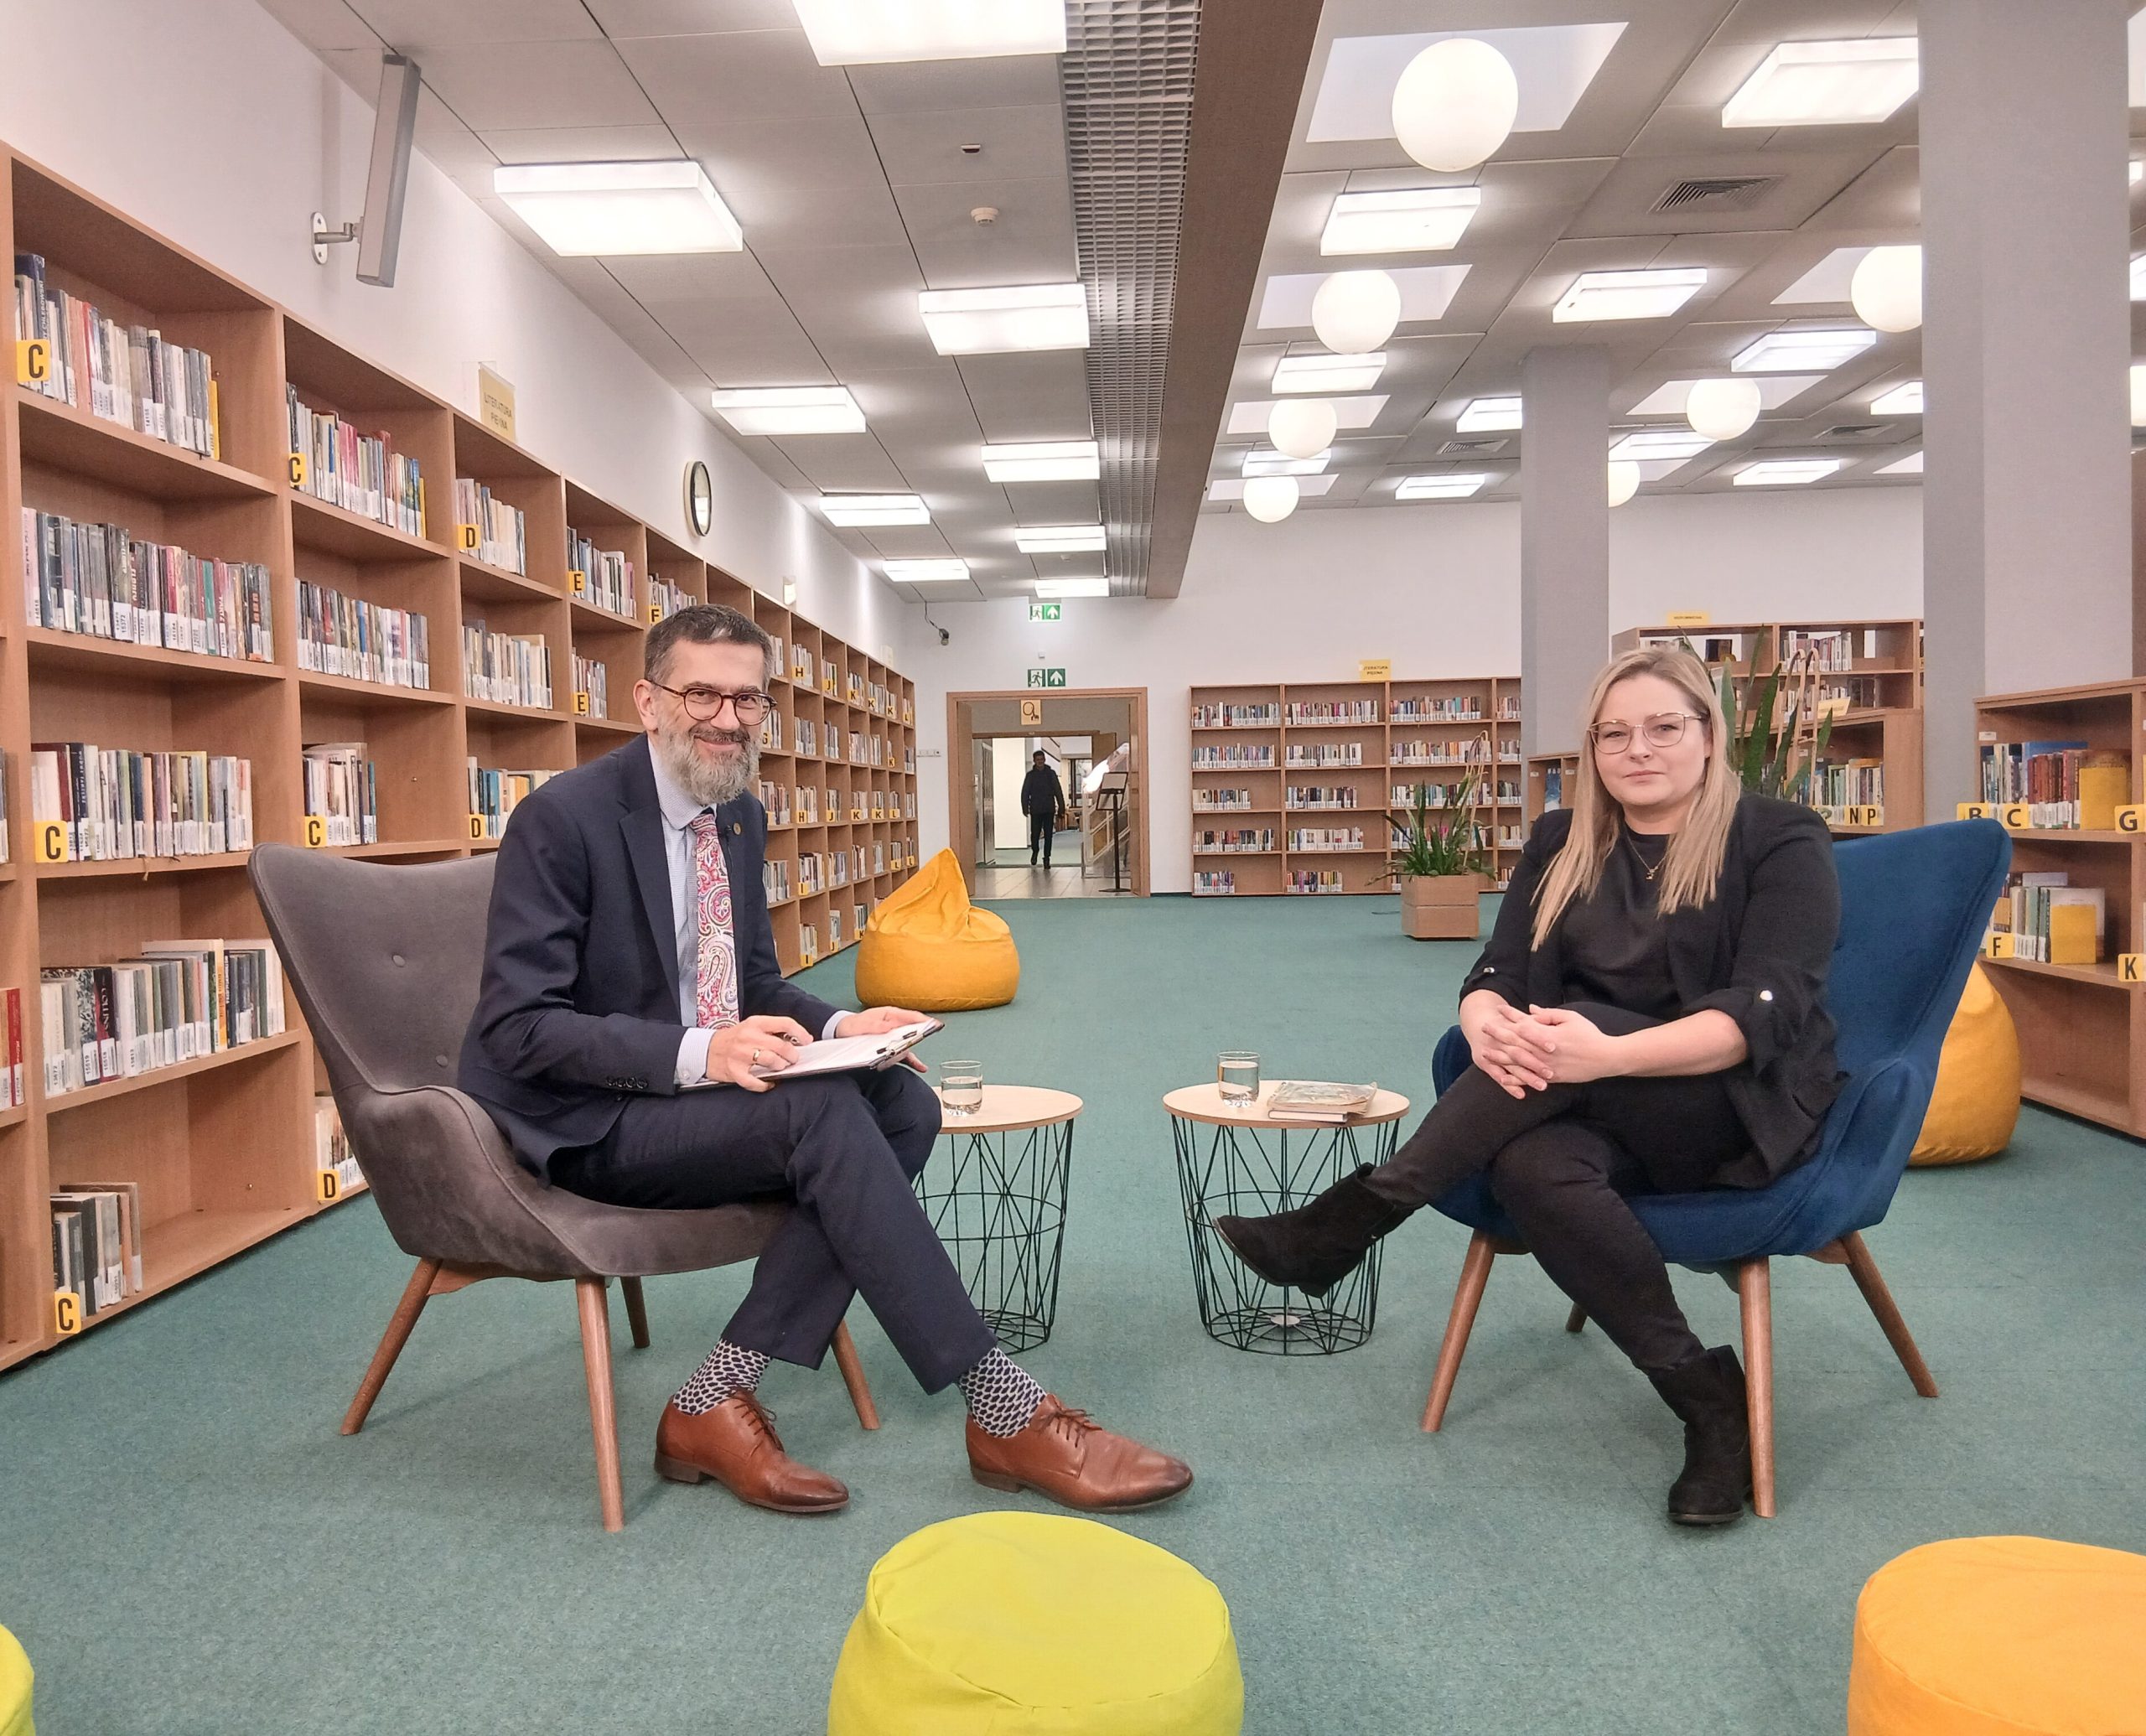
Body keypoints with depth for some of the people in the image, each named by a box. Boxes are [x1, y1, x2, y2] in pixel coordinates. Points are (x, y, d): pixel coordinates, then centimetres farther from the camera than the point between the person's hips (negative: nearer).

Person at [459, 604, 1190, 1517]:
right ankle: (1006, 1413, -24)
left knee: (903, 1104, -17)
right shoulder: (563, 817, -15)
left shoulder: (741, 816, 9)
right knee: (821, 1112, -30)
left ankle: (716, 1402, -16)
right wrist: (699, 1053, -32)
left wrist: (839, 1026, -6)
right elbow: (518, 1027, -19)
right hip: (584, 1120, -8)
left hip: (696, 1087, 8)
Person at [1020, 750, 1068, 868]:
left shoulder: (1051, 774, 6)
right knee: (1035, 834, -1)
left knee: (1048, 835, -1)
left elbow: (1058, 792, 6)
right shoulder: (1030, 775, 5)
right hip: (1035, 810, 0)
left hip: (1049, 809, 0)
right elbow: (1025, 792, 5)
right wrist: (1025, 808, -5)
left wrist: (1061, 808, 1)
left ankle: (1047, 858, 6)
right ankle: (1035, 852, 25)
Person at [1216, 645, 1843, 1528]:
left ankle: (1349, 1221, -29)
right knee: (1533, 1166, -34)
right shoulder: (1562, 843, 11)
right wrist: (1489, 1026, -25)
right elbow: (1494, 974, 2)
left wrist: (1610, 1054, -34)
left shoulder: (1781, 841, -4)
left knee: (1576, 1019, -33)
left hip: (1744, 1109, -3)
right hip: (1608, 1118, 4)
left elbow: (1767, 1010, -17)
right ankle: (1706, 1397, -22)